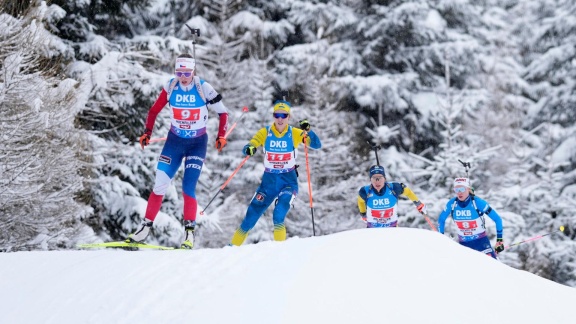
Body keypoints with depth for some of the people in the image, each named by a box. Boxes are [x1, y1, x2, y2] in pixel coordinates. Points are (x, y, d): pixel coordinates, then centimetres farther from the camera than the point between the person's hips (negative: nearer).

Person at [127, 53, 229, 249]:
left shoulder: (203, 88, -15)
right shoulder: (171, 87, -7)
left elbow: (223, 113, -6)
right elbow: (154, 111, 6)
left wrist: (221, 136, -15)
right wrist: (147, 133, -3)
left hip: (197, 143, -3)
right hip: (175, 141, 3)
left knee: (188, 187, -13)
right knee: (160, 185, -2)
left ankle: (189, 232, -6)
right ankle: (146, 226, 7)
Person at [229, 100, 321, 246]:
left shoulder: (295, 133, -5)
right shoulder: (265, 133, -3)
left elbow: (317, 145, -13)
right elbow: (248, 147, -12)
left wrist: (307, 130, -30)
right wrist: (249, 149, -36)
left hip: (289, 181, -2)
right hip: (269, 181, 2)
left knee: (279, 216, -24)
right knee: (251, 216, 1)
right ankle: (233, 247, 16)